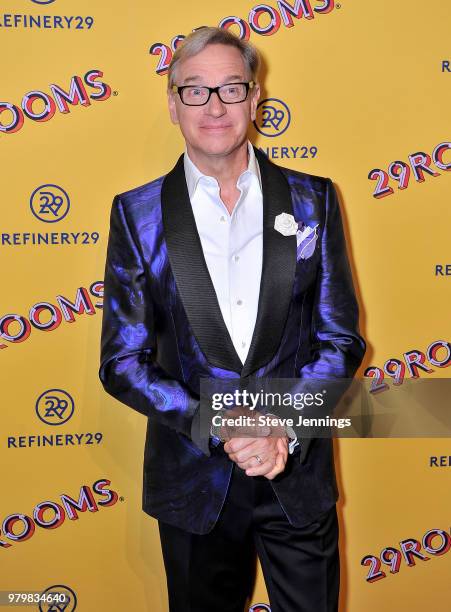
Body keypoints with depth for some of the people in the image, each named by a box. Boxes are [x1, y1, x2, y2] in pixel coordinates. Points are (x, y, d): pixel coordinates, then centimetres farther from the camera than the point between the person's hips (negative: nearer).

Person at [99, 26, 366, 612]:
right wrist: (221, 430, -16)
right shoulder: (138, 213, -3)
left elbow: (341, 337, 1)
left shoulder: (312, 200, 0)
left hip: (300, 472, 1)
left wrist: (284, 427, -14)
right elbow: (122, 362, -4)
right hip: (194, 480, 0)